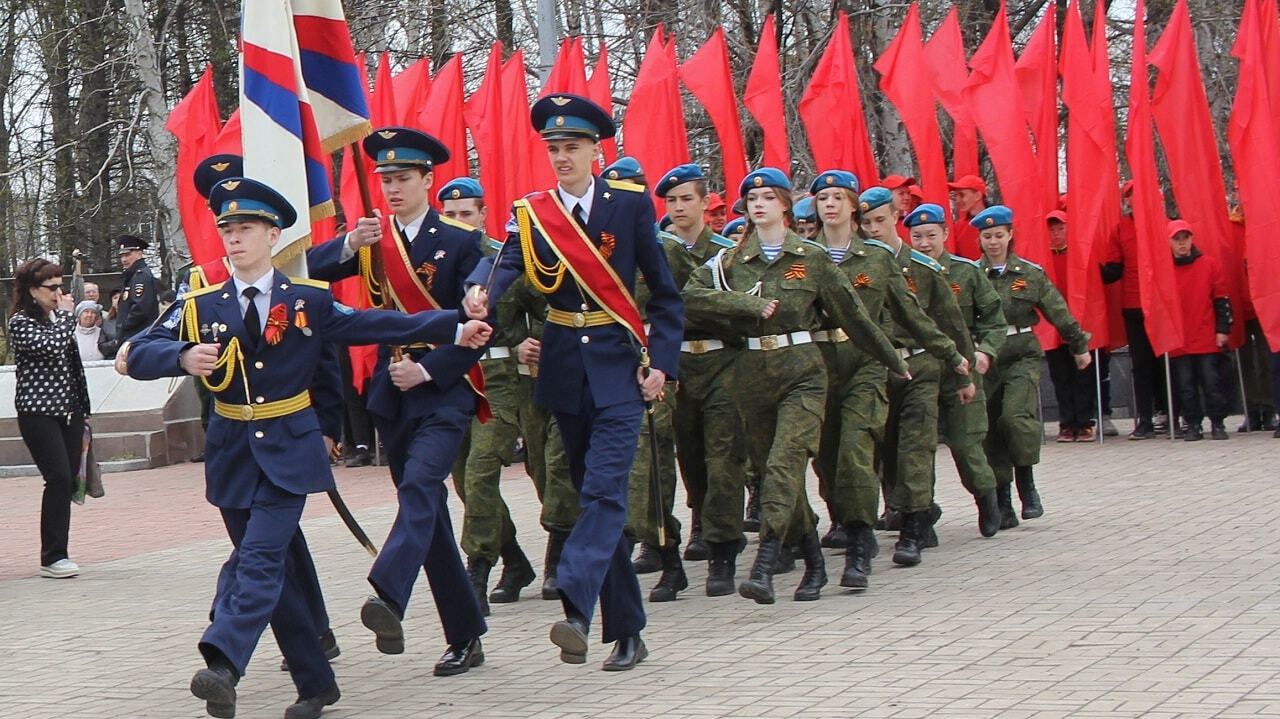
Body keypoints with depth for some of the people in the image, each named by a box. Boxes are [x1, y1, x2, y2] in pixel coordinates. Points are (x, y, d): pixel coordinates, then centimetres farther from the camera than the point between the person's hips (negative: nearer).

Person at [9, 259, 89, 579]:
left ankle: (57, 553, 12)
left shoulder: (57, 318, 15)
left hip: (69, 408, 7)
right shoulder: (21, 322, -8)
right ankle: (51, 558, -10)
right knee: (59, 478, -14)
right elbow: (52, 346, -24)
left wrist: (83, 406, 18)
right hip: (38, 411, -7)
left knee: (69, 478, 5)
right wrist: (66, 315, -10)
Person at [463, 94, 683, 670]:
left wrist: (661, 362, -7)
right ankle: (626, 631, 14)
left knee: (605, 489, -18)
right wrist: (481, 292, -36)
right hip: (564, 368, 3)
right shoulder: (530, 213, 4)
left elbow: (665, 293, 3)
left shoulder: (631, 204, -1)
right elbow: (507, 263, -13)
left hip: (619, 366, -3)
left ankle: (576, 609, -27)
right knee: (594, 494, 7)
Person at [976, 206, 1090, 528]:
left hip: (1022, 355, -1)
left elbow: (1058, 312, 12)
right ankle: (1003, 505, 11)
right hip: (985, 358, 1)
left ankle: (1027, 484, -1)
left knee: (1015, 415, -22)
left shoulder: (1031, 273, 4)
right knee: (990, 429, 1)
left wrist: (1079, 346, 20)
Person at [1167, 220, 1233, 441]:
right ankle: (1193, 425, 13)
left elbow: (1222, 299, 5)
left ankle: (1218, 423, 11)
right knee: (1185, 385, 4)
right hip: (1178, 340, 1)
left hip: (1208, 339, -1)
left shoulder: (1209, 264, 2)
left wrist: (1223, 329, 0)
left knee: (1212, 381, 1)